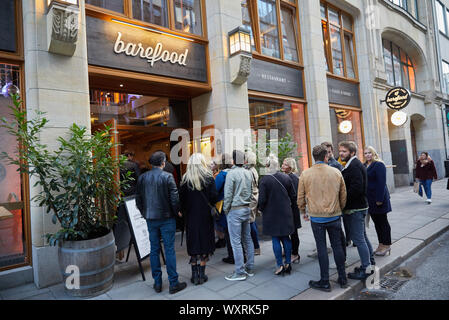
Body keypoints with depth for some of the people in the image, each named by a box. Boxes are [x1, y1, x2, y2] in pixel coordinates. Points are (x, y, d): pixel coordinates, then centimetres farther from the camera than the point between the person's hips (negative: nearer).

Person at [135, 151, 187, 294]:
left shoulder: (142, 178, 1)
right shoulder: (167, 176, -13)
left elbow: (138, 199, 7)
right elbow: (174, 198, -14)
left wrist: (145, 214, 17)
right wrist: (176, 212, 2)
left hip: (151, 219, 4)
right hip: (166, 218, -4)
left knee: (154, 250, 13)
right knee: (169, 250, 3)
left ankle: (157, 283, 22)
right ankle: (173, 283, 11)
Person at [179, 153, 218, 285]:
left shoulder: (185, 179, -4)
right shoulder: (208, 177, -6)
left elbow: (181, 197, -5)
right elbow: (214, 196, -10)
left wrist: (184, 211, 8)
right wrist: (209, 204, 9)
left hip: (191, 216, 1)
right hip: (205, 215, -1)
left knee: (193, 244, 10)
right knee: (205, 242, 9)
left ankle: (194, 275, 16)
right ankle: (202, 275, 15)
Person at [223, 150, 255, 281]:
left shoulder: (232, 173, -13)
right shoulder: (248, 173, 7)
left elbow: (228, 194, -13)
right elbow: (251, 191, 11)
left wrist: (226, 210, -2)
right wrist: (247, 203, 16)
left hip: (235, 210, -7)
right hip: (247, 209, 7)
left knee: (236, 241, -1)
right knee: (247, 239, 14)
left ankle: (240, 272, 4)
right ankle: (250, 268, 23)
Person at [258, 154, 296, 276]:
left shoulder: (264, 180, -15)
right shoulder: (286, 177, -3)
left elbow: (262, 199, -14)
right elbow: (293, 196, 4)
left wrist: (261, 209, 5)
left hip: (271, 214, -4)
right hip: (286, 213, 4)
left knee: (275, 239, 5)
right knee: (286, 237, 14)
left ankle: (280, 265, 10)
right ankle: (288, 263, 21)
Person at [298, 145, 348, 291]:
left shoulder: (305, 174, -6)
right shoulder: (336, 172, -2)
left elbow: (300, 197, 1)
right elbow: (343, 195, 5)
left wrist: (303, 212, 17)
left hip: (317, 218, -2)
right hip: (334, 216, 2)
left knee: (322, 248, 6)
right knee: (337, 246, 14)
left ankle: (325, 282, 15)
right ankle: (342, 278, 26)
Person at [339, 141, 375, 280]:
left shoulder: (354, 166, -18)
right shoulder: (354, 164, 15)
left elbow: (356, 188, -26)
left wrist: (343, 202, -17)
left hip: (355, 209, -11)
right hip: (360, 206, 11)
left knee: (358, 239, -4)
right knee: (362, 236, 19)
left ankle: (366, 269, 5)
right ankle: (370, 262, 31)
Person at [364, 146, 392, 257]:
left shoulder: (379, 165, -12)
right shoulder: (364, 166, 12)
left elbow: (381, 183, -18)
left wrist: (380, 199, -22)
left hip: (378, 199, -8)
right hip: (370, 200, 8)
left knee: (383, 222, 3)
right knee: (376, 222, 14)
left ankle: (386, 246, 14)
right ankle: (381, 244, 24)